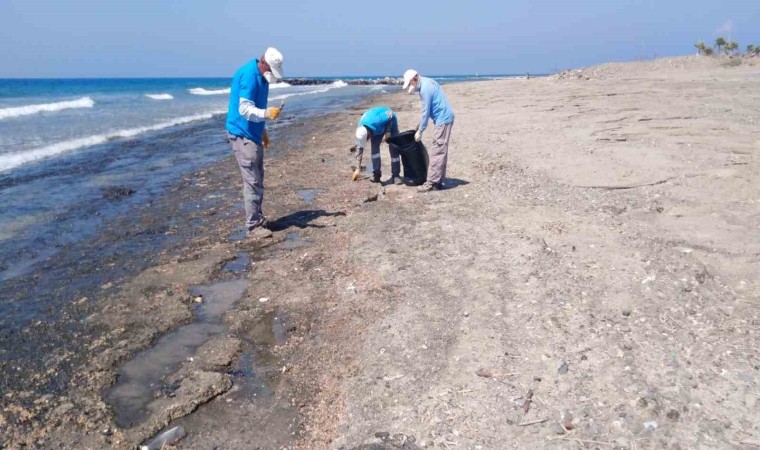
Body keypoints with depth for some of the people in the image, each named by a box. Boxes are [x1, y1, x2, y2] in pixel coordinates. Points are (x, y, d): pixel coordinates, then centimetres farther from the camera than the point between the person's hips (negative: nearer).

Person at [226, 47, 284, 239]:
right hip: (243, 135, -10)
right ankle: (254, 226, -4)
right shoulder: (249, 76, -19)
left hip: (253, 134, 10)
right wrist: (266, 113, -41)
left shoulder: (260, 77, 12)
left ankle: (258, 220, 24)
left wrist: (263, 130, 28)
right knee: (252, 181, -9)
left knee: (258, 180, 14)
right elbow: (244, 109, -27)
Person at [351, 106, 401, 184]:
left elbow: (390, 114, -28)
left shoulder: (378, 121, -45)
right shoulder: (360, 131, -27)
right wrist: (358, 169, -17)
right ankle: (376, 175, -8)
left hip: (389, 122, -3)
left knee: (393, 149, -10)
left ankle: (396, 176, -3)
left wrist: (388, 132, -28)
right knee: (374, 148, -15)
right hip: (376, 128, 3)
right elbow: (359, 149, -18)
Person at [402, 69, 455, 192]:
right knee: (441, 151, 11)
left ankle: (431, 183, -7)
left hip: (443, 120, -10)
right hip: (445, 118, 10)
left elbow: (426, 112, -16)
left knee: (437, 152, -9)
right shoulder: (428, 82, 13)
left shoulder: (425, 89, -18)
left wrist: (420, 131, -8)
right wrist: (420, 124, 20)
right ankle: (438, 181, 15)